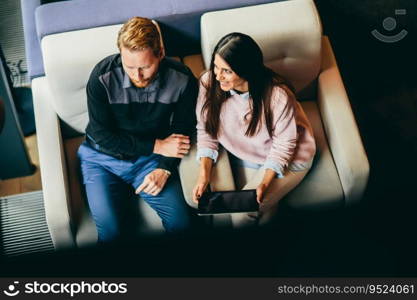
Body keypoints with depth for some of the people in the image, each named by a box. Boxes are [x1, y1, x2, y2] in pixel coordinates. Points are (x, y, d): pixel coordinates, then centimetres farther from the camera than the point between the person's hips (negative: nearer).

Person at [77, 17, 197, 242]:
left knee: (180, 222, -13)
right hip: (102, 158, -1)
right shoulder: (102, 77, -20)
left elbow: (181, 132, -1)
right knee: (112, 230, -18)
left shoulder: (182, 80, -14)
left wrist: (164, 169, -15)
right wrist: (156, 146, -15)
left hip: (151, 157, 2)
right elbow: (102, 136, -13)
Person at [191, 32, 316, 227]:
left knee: (242, 213, -15)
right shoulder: (209, 82, -20)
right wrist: (204, 175, -20)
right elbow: (206, 130, -10)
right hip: (244, 156, 4)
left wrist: (264, 183, -27)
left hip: (288, 158, -4)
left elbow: (283, 144, -17)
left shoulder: (277, 95, -30)